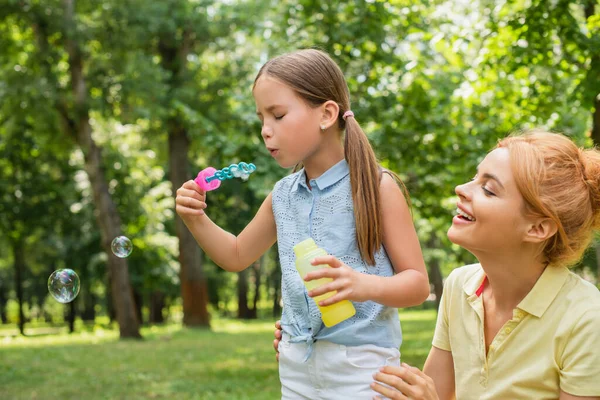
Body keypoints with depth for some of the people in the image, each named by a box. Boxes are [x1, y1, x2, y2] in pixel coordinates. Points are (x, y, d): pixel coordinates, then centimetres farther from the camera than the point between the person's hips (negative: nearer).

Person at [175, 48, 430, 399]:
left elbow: (418, 284, -10)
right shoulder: (283, 195, 5)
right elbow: (237, 256, 19)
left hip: (361, 369, -5)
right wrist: (196, 219, 2)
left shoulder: (377, 187, -11)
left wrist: (365, 285, -29)